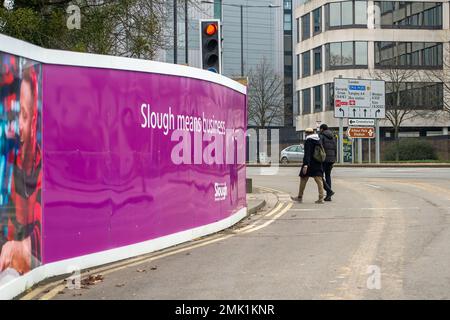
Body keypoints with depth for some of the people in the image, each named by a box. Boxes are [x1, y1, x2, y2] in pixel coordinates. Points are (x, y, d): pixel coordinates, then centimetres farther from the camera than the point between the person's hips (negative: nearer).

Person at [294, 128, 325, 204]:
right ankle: (321, 198, -5)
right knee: (319, 180, 2)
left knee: (303, 179, 8)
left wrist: (305, 165, -24)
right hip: (318, 163, 6)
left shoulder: (308, 141, -12)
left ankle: (300, 197, 16)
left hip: (309, 163, -6)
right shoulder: (319, 140, 10)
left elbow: (307, 153, -20)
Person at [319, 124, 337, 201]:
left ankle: (329, 191, -16)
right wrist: (333, 160, 18)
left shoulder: (321, 136, -6)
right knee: (328, 175, 13)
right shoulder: (333, 137, 14)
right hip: (331, 158, 7)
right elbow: (335, 149, 13)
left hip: (324, 158, -7)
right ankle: (328, 196, 10)